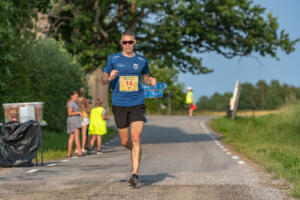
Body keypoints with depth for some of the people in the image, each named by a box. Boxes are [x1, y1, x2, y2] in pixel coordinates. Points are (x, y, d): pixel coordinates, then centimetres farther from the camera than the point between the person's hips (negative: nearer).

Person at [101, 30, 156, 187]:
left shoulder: (141, 61, 6)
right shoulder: (113, 59, 3)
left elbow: (146, 77, 21)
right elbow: (103, 80, 9)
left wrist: (151, 82, -2)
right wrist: (110, 78, -14)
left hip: (137, 104, -1)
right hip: (119, 105, 1)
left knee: (136, 138, -14)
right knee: (125, 141, 6)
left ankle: (135, 174, -14)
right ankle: (135, 151, 41)